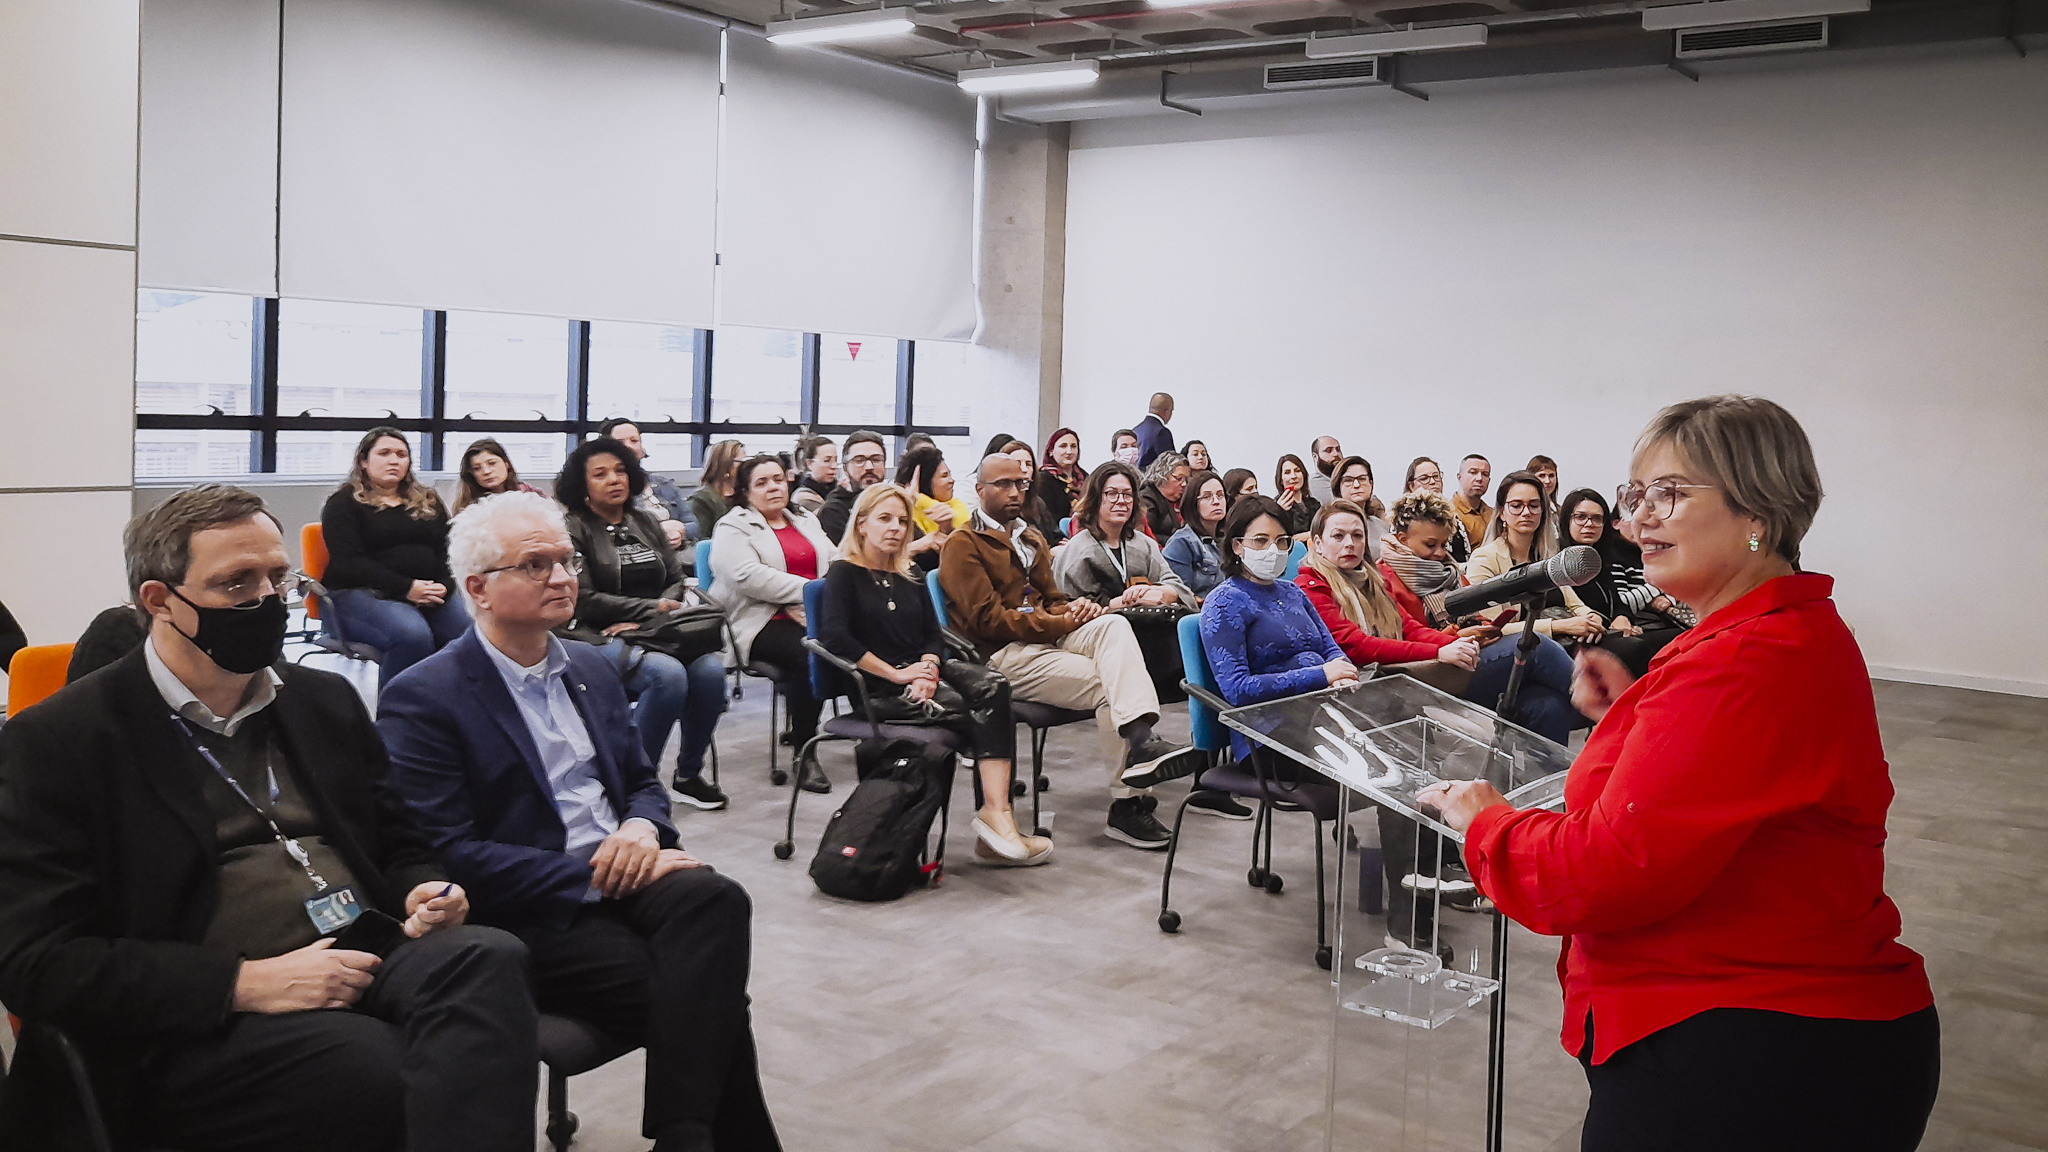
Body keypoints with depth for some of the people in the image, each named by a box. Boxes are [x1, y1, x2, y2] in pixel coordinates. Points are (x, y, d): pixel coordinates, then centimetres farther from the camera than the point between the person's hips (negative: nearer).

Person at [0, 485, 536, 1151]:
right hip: (204, 1031, -5)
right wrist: (246, 983, -15)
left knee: (489, 957, -30)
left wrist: (422, 893, 2)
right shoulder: (54, 741, 2)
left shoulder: (327, 702, 19)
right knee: (390, 1073, -36)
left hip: (366, 964, 6)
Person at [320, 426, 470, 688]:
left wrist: (443, 586, -9)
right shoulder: (344, 503, 6)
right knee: (412, 635, -37)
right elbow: (348, 563, -7)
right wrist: (406, 588, -17)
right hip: (362, 593, -4)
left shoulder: (429, 502, 22)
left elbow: (449, 550, 14)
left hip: (431, 592, 5)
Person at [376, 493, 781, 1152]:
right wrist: (594, 874, -18)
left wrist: (643, 829, -4)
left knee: (716, 898, -29)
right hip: (530, 916, -6)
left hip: (617, 874, 6)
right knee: (706, 997, -28)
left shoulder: (592, 669, 17)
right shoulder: (422, 700, -5)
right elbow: (450, 854, -13)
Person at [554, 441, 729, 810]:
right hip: (600, 638, -5)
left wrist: (642, 623, -6)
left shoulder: (644, 523, 18)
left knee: (710, 669, -25)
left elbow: (677, 581, 13)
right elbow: (584, 600, -7)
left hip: (652, 633, 5)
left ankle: (688, 775, -7)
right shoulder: (574, 529, 0)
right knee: (668, 674, -35)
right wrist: (653, 609, -7)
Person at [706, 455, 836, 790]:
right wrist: (806, 591, -16)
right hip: (762, 623, -5)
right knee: (809, 654, -35)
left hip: (815, 616, 5)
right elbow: (748, 576, -12)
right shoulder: (733, 529, 7)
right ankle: (804, 753, -24)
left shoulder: (806, 522, 27)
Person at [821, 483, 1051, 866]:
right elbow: (835, 638, -13)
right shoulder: (844, 573, 2)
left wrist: (928, 670, -10)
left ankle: (995, 812, -37)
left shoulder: (910, 578, 22)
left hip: (921, 674, 6)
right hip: (878, 690, -6)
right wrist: (898, 675, -15)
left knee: (993, 686, -25)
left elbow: (933, 636, 13)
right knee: (973, 711, -28)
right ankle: (997, 813, -28)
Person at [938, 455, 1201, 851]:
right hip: (1005, 655, -7)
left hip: (1049, 636, 7)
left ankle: (1139, 738, -44)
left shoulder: (1032, 538, 28)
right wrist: (1060, 623, -14)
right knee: (1108, 688, -26)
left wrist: (1073, 608, 0)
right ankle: (1127, 803, -28)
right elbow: (988, 618, -11)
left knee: (1113, 625, -27)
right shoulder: (962, 545, 0)